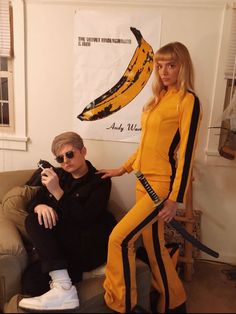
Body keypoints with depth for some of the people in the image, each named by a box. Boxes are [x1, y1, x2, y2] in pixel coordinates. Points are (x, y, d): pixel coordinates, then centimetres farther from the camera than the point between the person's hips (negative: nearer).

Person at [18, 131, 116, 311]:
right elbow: (33, 203, 12)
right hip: (61, 247, 6)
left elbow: (85, 220, -17)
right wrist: (40, 206, -14)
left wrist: (57, 191, -23)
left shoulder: (100, 181, -5)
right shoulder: (58, 175, 11)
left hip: (90, 246, -6)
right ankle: (63, 284, -21)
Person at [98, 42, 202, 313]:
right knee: (152, 245, 16)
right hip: (144, 181, 8)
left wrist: (176, 199, -16)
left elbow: (186, 152, -14)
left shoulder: (188, 101, -10)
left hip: (162, 184, -8)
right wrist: (123, 169, 20)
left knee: (119, 238, -12)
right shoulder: (159, 98, 13)